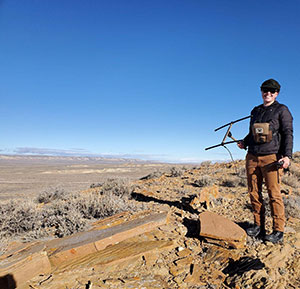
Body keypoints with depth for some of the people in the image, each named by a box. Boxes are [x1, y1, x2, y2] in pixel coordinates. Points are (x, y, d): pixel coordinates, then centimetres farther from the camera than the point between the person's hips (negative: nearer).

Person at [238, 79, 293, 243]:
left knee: (274, 193, -4)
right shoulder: (255, 111, 18)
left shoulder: (282, 110, 4)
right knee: (254, 192, 5)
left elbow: (288, 134, -2)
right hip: (252, 156, 5)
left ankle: (278, 231, 5)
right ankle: (258, 226, 16)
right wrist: (244, 143, 8)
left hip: (271, 157, -5)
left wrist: (287, 155, -13)